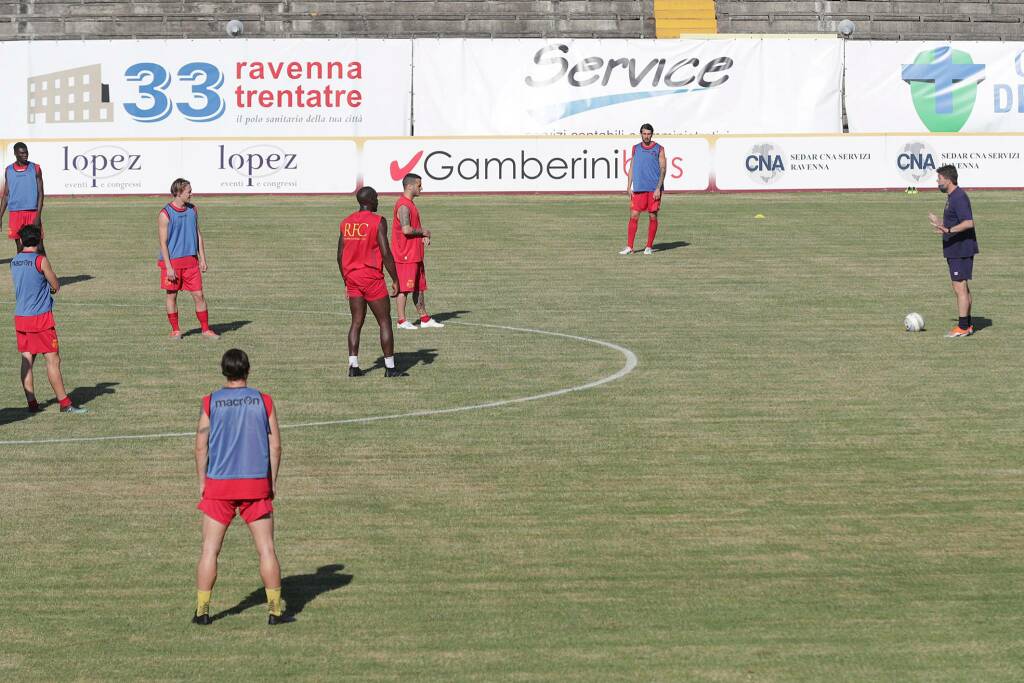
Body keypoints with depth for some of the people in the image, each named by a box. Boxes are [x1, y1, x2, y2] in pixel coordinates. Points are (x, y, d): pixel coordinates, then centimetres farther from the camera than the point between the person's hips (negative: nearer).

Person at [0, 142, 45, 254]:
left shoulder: (35, 168, 0)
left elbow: (40, 193, -2)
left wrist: (38, 215, -11)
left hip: (32, 211, -2)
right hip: (15, 212, 2)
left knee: (38, 245, -3)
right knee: (19, 246, 6)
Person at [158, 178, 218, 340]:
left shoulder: (192, 209, 8)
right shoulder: (165, 214, -10)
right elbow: (163, 243, -11)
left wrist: (202, 258, 9)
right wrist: (169, 267, -15)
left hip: (191, 260, 4)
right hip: (172, 261, -4)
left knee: (199, 295, 1)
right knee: (172, 296, 6)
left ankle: (206, 330, 7)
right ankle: (175, 330, 17)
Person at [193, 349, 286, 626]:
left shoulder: (210, 402, -1)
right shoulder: (264, 401, 1)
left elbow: (201, 446, -1)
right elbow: (275, 445, 2)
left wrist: (202, 481, 8)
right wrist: (272, 481, 11)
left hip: (218, 485, 0)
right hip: (257, 483, 0)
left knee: (210, 549, 6)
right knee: (266, 548, 4)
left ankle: (201, 610, 5)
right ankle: (275, 610, 3)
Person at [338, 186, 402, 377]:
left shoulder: (346, 222, 9)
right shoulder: (378, 221, -9)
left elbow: (340, 255, 11)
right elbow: (386, 253, -14)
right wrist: (395, 279, -8)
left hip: (352, 277, 6)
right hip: (372, 278, -6)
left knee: (356, 322, 11)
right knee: (385, 322, 1)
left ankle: (353, 366, 4)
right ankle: (390, 368, 1)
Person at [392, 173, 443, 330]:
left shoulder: (410, 204, 16)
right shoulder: (403, 205, -16)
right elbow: (406, 229, -27)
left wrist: (423, 236, 5)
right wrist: (423, 232, -11)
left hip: (415, 254, 10)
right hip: (406, 255, -10)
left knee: (419, 287, 13)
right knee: (404, 287, -5)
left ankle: (424, 318, 18)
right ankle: (401, 321, 0)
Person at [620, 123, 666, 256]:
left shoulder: (659, 149, 2)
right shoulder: (636, 148, 11)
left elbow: (662, 169, -2)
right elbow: (631, 168, 13)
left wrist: (658, 188, -11)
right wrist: (629, 187, 5)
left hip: (654, 189, -2)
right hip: (638, 189, 2)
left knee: (653, 217, 2)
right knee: (633, 216, -4)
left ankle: (649, 247, 9)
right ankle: (629, 247, -2)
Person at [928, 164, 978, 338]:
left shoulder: (959, 197, -18)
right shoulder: (952, 196, 15)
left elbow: (969, 222, -27)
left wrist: (948, 230, -34)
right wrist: (941, 223, 34)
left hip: (961, 250, -11)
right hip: (955, 250, 11)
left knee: (960, 288, -8)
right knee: (962, 287, 15)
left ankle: (963, 327, -6)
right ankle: (967, 324, 22)